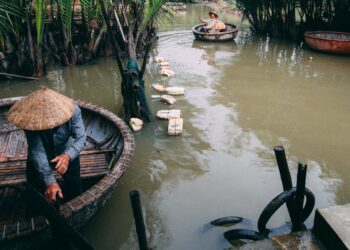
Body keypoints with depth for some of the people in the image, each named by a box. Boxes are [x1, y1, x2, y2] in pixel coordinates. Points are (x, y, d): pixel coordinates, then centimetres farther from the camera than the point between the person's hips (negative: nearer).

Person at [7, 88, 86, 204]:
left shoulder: (73, 110, -33)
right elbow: (37, 151, -40)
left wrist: (67, 156, -53)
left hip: (66, 153, 1)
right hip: (40, 159, -1)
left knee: (75, 186, 12)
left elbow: (80, 138, -31)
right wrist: (50, 181, -50)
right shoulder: (31, 118, -34)